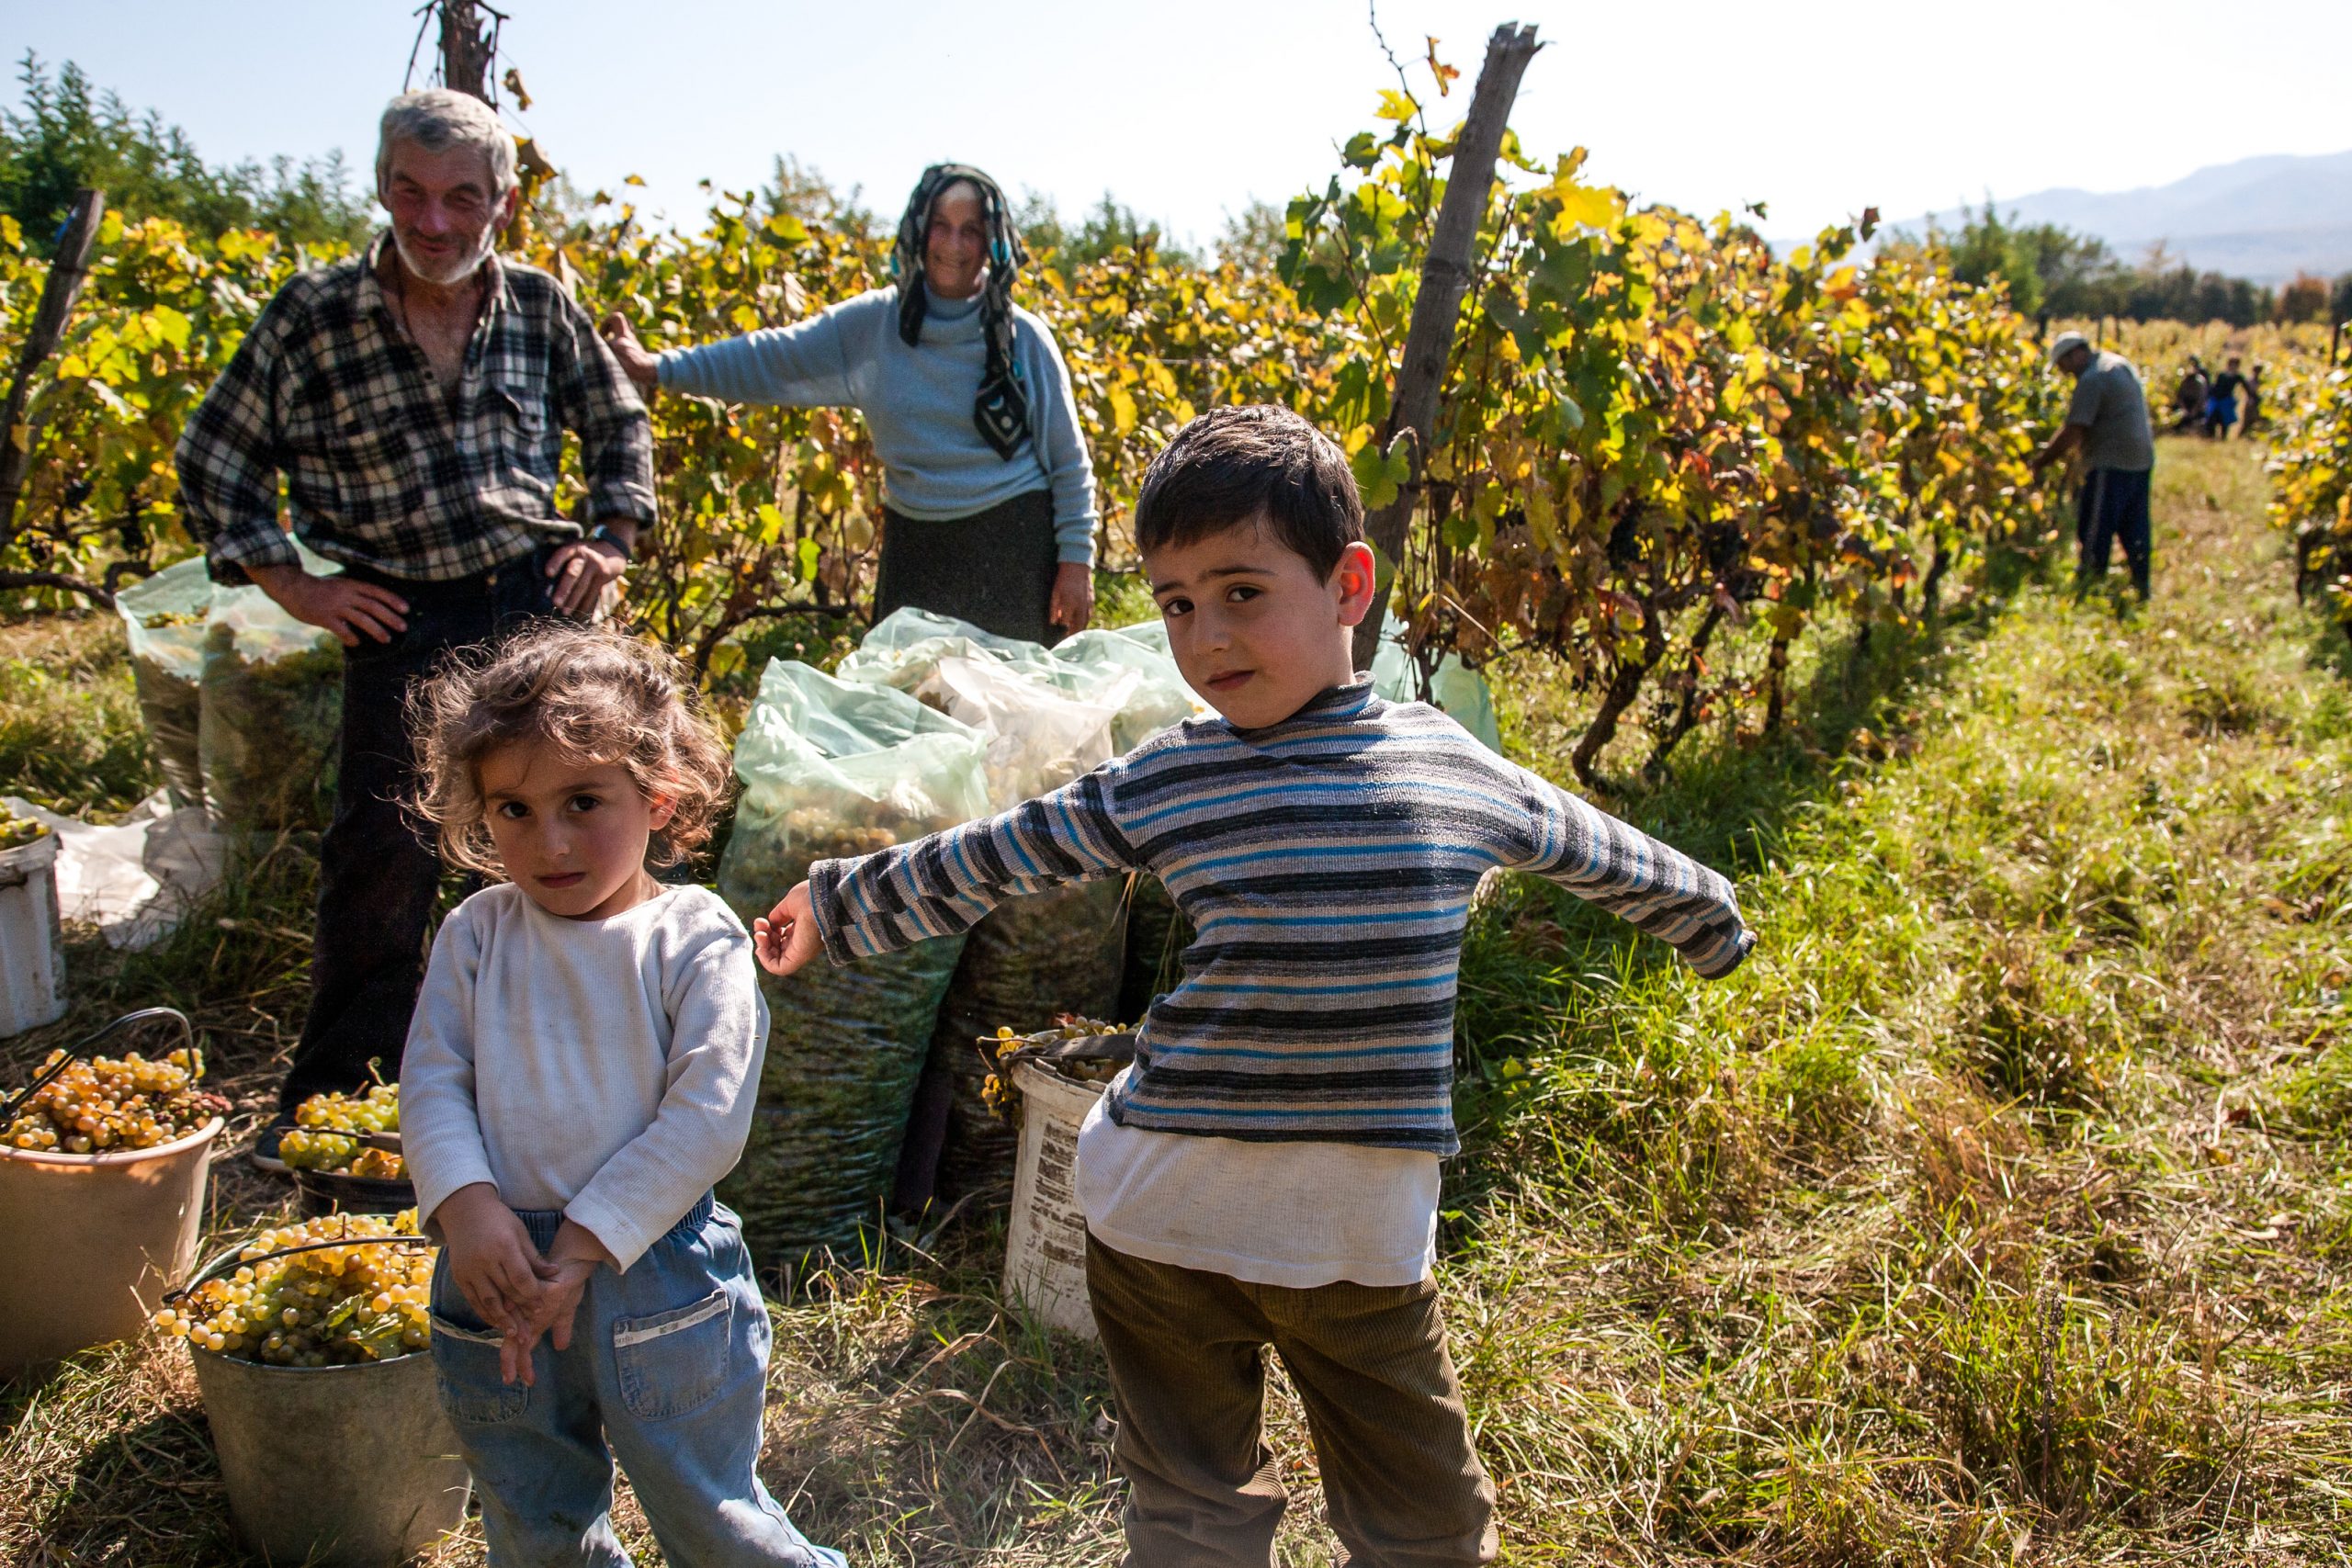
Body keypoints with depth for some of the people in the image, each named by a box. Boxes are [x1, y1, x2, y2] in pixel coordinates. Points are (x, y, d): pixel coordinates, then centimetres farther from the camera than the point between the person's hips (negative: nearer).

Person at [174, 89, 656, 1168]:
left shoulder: (540, 307, 3)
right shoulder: (314, 316, -5)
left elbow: (619, 427, 19)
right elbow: (214, 463, 4)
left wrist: (612, 538, 7)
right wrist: (294, 589, -3)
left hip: (540, 596, 3)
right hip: (403, 620, -2)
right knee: (382, 855, -6)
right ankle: (326, 1097, 11)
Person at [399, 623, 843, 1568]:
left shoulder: (695, 941, -10)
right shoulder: (477, 935, 2)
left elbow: (707, 1118, -16)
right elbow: (431, 1083, 0)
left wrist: (583, 1245, -19)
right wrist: (467, 1206, -18)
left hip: (655, 1269, -4)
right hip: (501, 1273, 4)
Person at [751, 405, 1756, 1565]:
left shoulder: (1451, 767, -1)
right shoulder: (1162, 785, -4)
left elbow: (1586, 847, 18)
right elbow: (986, 862, 8)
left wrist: (1698, 911, 34)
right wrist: (838, 907, 17)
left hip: (1367, 1241, 1)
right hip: (1165, 1229, -1)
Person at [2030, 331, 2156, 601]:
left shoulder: (2091, 379, -15)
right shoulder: (2122, 364, 16)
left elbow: (2073, 432, -20)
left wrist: (2042, 460, -11)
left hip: (2112, 464, -10)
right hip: (2142, 459, 10)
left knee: (2094, 529, -5)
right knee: (2134, 528, 14)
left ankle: (2087, 586, -5)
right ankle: (2141, 586, 19)